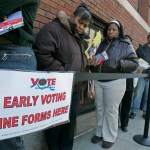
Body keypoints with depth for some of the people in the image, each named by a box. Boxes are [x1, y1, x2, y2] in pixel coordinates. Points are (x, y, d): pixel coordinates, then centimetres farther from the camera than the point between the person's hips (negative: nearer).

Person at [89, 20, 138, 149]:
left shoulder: (125, 45, -2)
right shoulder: (102, 44, 12)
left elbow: (134, 63, -6)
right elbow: (96, 58, 20)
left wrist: (117, 63, -20)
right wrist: (93, 61, -3)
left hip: (115, 82, -5)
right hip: (99, 81, 5)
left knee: (111, 110, 5)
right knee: (100, 108, 12)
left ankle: (110, 137, 24)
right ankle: (99, 133, 31)